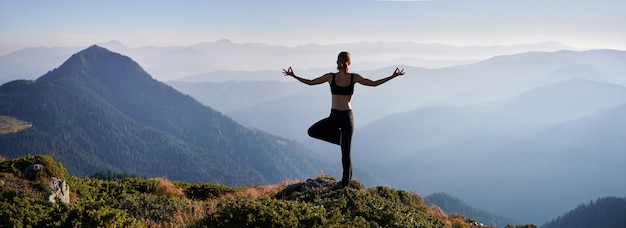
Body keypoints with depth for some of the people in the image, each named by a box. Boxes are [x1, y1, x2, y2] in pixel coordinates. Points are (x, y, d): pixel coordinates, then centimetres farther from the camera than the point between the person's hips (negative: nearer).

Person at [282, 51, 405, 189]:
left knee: (312, 131, 22)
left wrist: (292, 75, 14)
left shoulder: (331, 77, -5)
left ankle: (341, 138, 14)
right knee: (346, 152, 8)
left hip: (334, 117, -2)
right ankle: (345, 181, 13)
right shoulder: (353, 77, -4)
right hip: (347, 117, 2)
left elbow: (309, 82, 2)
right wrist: (394, 76, 7)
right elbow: (374, 83, -1)